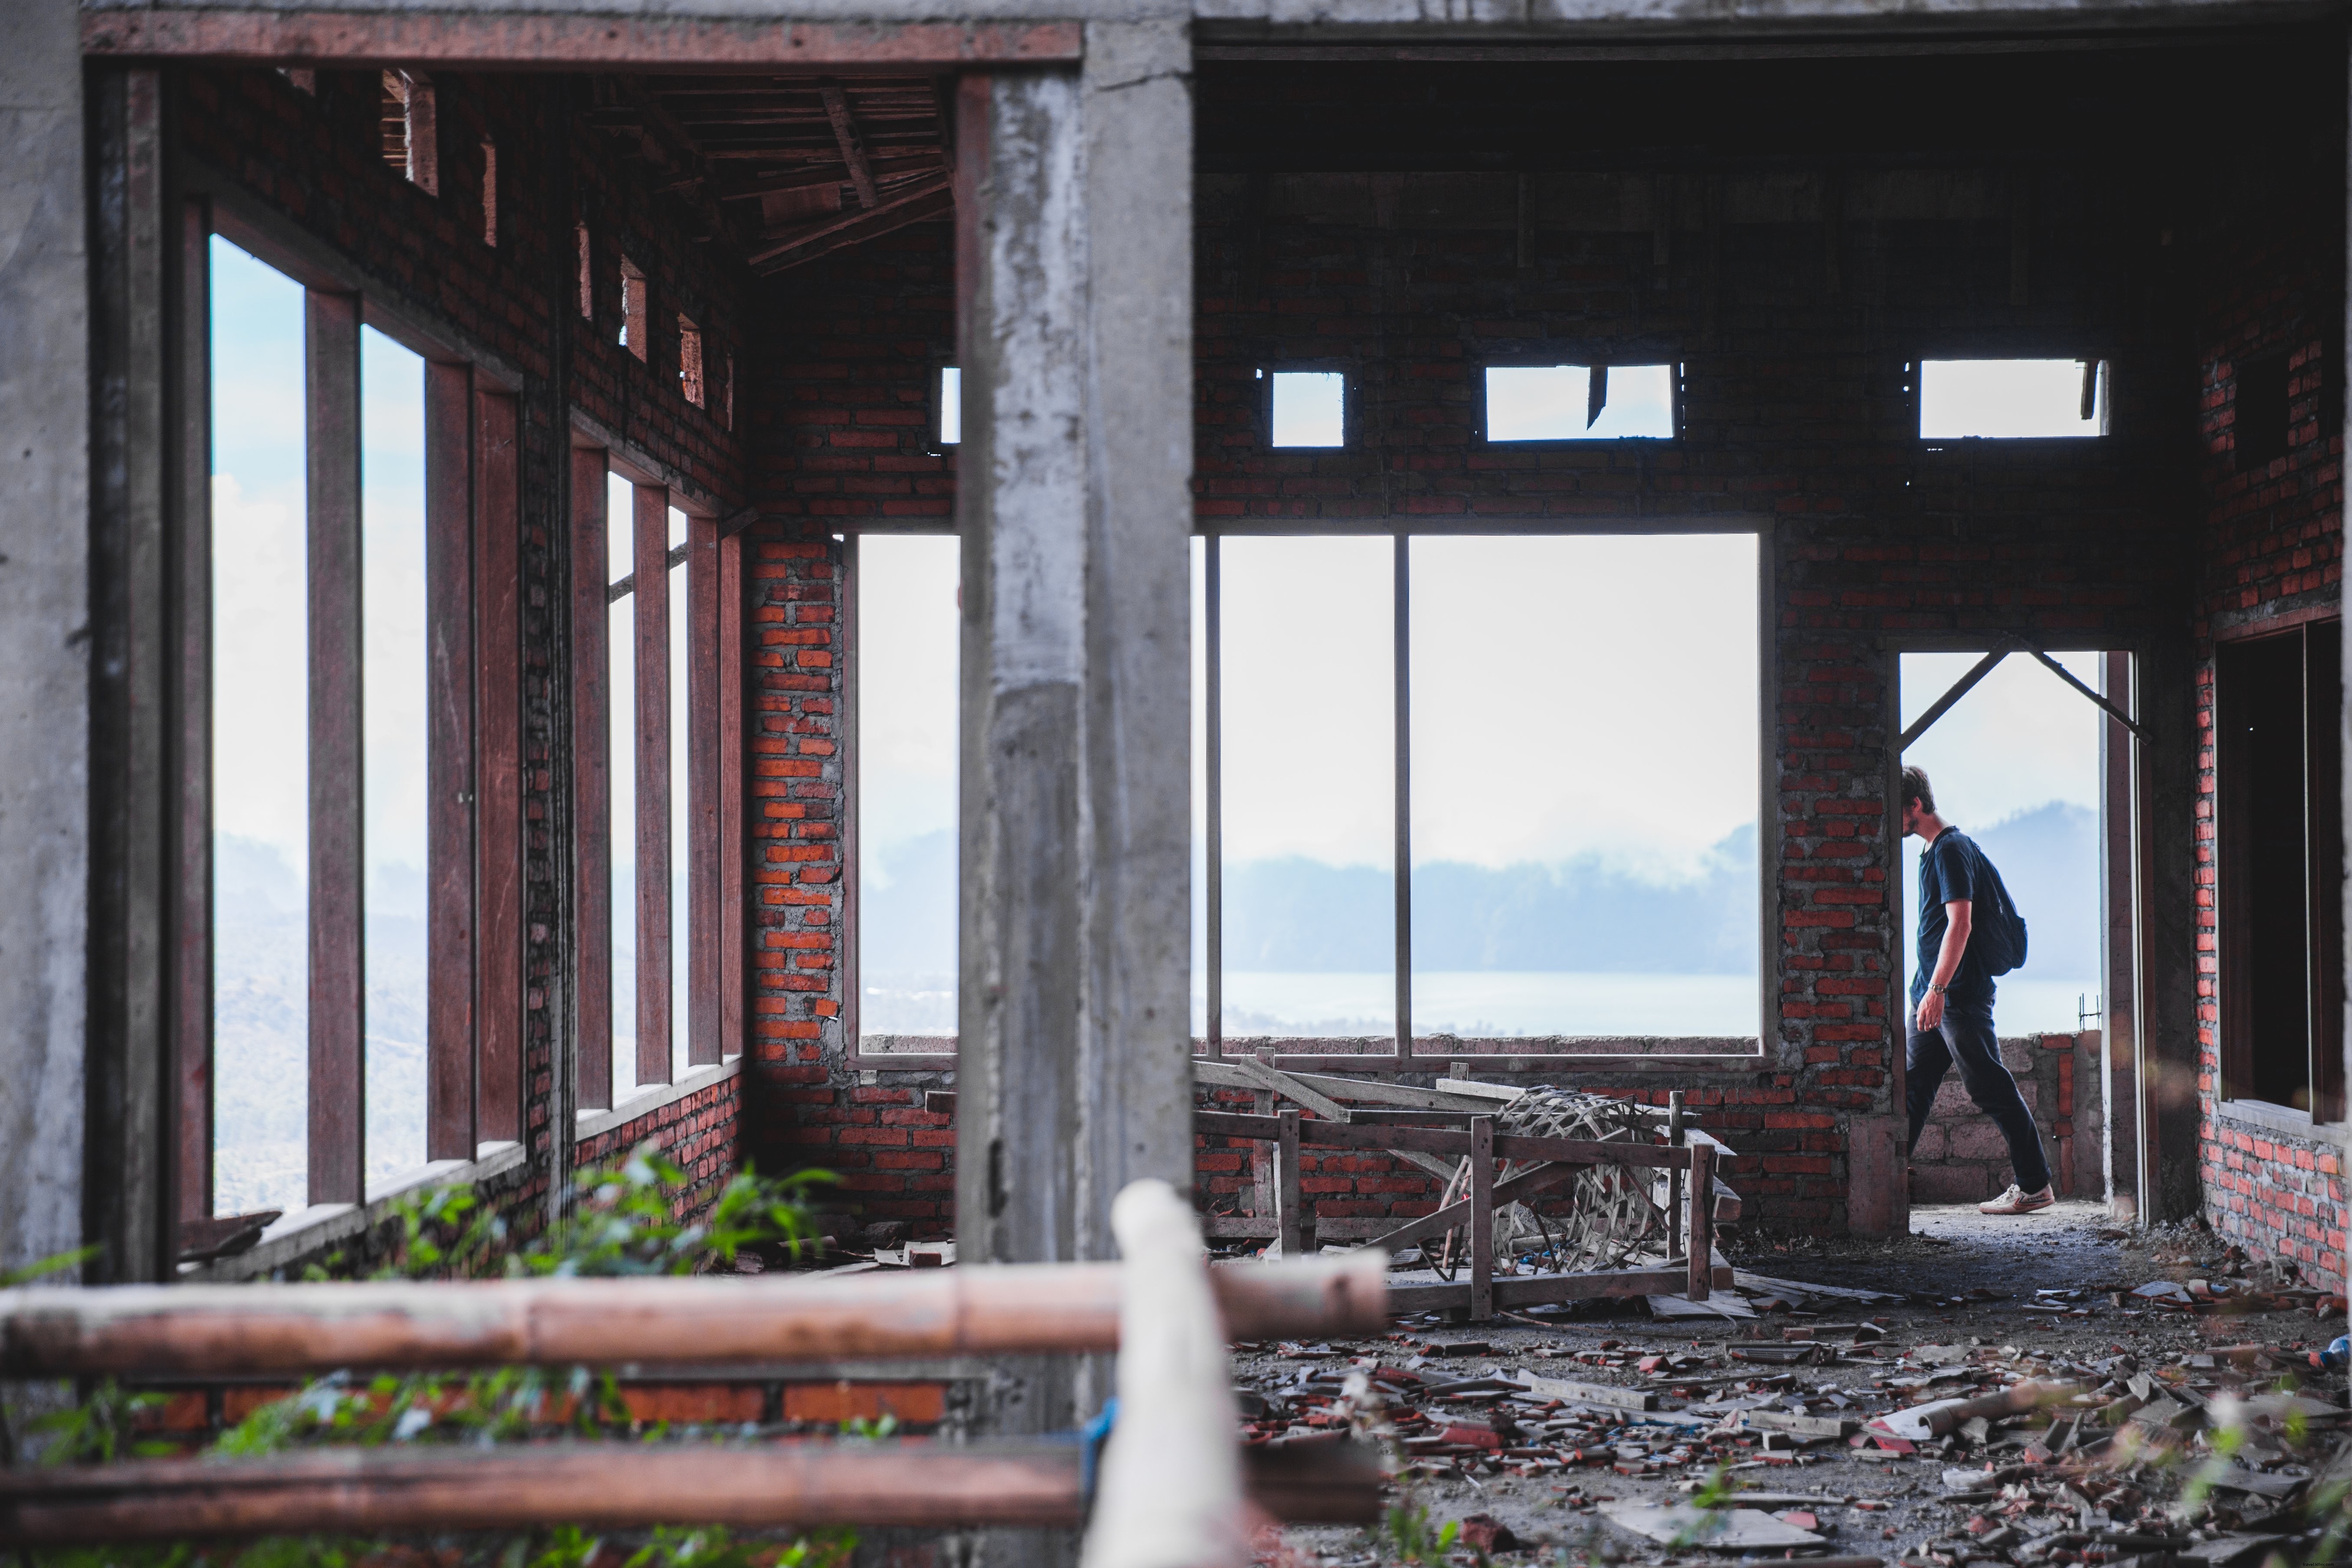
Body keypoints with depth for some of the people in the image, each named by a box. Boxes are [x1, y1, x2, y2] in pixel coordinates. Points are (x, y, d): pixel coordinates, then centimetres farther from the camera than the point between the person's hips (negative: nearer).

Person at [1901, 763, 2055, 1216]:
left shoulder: (1952, 849, -14)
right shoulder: (1932, 850, 16)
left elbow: (1960, 923, -22)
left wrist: (1937, 989, -26)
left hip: (1961, 996, -10)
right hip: (1934, 996, 10)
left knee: (1992, 1090, -4)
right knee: (1912, 1086, 9)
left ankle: (2035, 1187, 3)